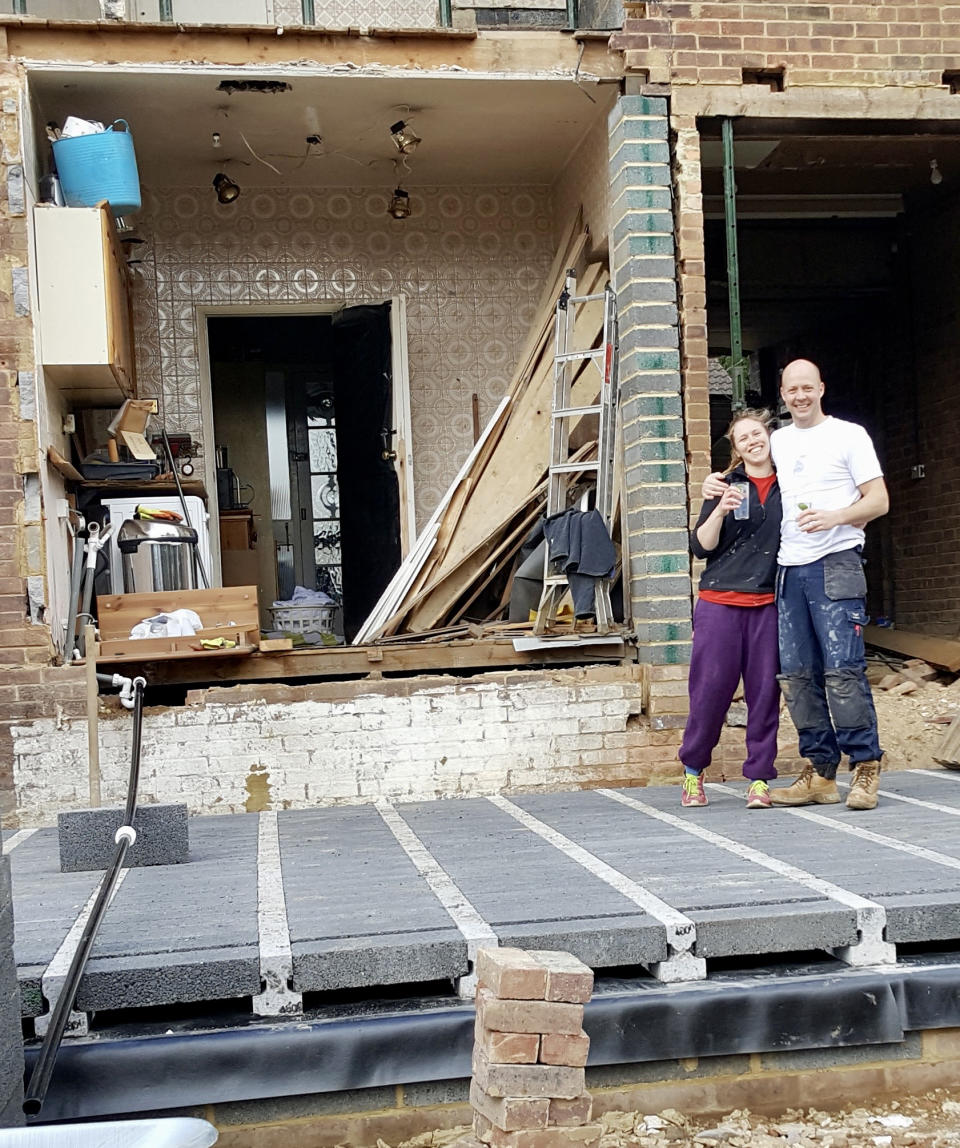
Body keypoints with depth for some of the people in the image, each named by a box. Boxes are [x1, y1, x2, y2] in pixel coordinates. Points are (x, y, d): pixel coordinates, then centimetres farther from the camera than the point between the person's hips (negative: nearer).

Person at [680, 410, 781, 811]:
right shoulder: (726, 486, 6)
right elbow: (701, 546, 1)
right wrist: (719, 511, -14)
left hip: (769, 605, 2)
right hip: (720, 604, -1)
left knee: (765, 691, 0)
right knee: (710, 688, -2)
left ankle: (759, 778, 8)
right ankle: (692, 770, 14)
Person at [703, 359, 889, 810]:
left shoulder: (849, 435, 5)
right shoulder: (776, 442, 19)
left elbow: (879, 501, 0)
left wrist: (835, 517, -16)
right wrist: (717, 482, 13)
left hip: (835, 565, -5)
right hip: (788, 570, 5)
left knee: (842, 668, -13)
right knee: (797, 674, 2)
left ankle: (866, 768, -4)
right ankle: (820, 773, 8)